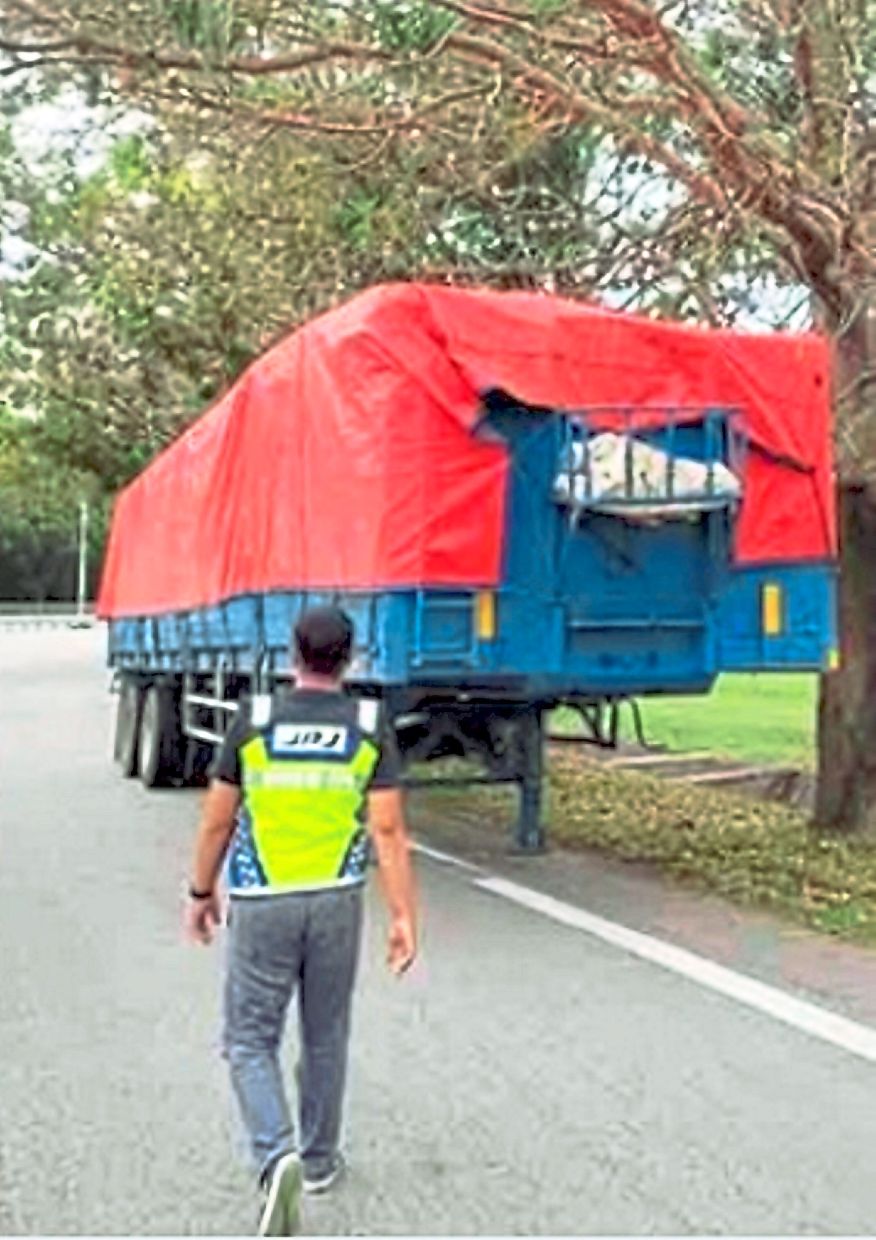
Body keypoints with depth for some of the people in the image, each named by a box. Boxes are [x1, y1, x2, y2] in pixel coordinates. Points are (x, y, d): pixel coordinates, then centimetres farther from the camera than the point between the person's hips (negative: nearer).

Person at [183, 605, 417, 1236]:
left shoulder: (253, 720, -6)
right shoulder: (370, 727, -4)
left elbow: (218, 820, -1)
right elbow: (387, 829, -9)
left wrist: (202, 892, 13)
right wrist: (404, 916, -5)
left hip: (262, 904, -2)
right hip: (337, 901, 2)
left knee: (251, 1041, 8)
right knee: (326, 1038, 18)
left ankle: (277, 1154, -13)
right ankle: (320, 1160, 32)